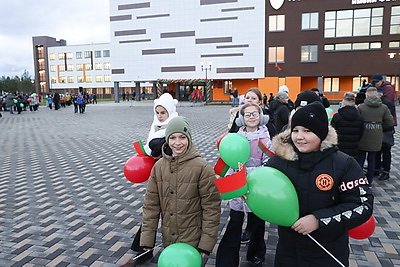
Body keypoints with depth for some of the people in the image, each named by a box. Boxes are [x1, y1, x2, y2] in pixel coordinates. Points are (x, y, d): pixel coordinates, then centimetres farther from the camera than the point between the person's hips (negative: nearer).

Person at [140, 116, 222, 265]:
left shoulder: (202, 168, -16)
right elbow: (151, 205, 1)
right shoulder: (159, 166, -3)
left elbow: (212, 207, -13)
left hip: (194, 242, -4)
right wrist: (147, 240, 0)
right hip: (168, 241, 4)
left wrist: (206, 244, -13)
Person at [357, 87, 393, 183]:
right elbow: (390, 122, 2)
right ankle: (369, 181, 20)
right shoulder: (384, 107, -1)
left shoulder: (361, 107, -8)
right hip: (376, 137, 2)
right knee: (372, 159, 12)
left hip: (363, 136, -2)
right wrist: (380, 127, 16)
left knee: (360, 158, 9)